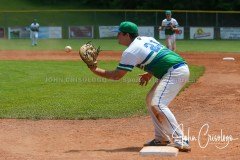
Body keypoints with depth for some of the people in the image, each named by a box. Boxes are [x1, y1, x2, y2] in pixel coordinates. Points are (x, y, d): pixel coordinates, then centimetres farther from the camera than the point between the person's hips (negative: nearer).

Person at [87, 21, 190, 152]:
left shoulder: (131, 51, -9)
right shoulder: (147, 39, 17)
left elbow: (117, 75, -5)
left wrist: (96, 70, 3)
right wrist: (150, 74, 21)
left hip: (175, 72, -10)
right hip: (180, 68, 10)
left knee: (157, 105, -18)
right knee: (151, 101, 17)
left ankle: (180, 141, -22)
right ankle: (161, 138, 17)